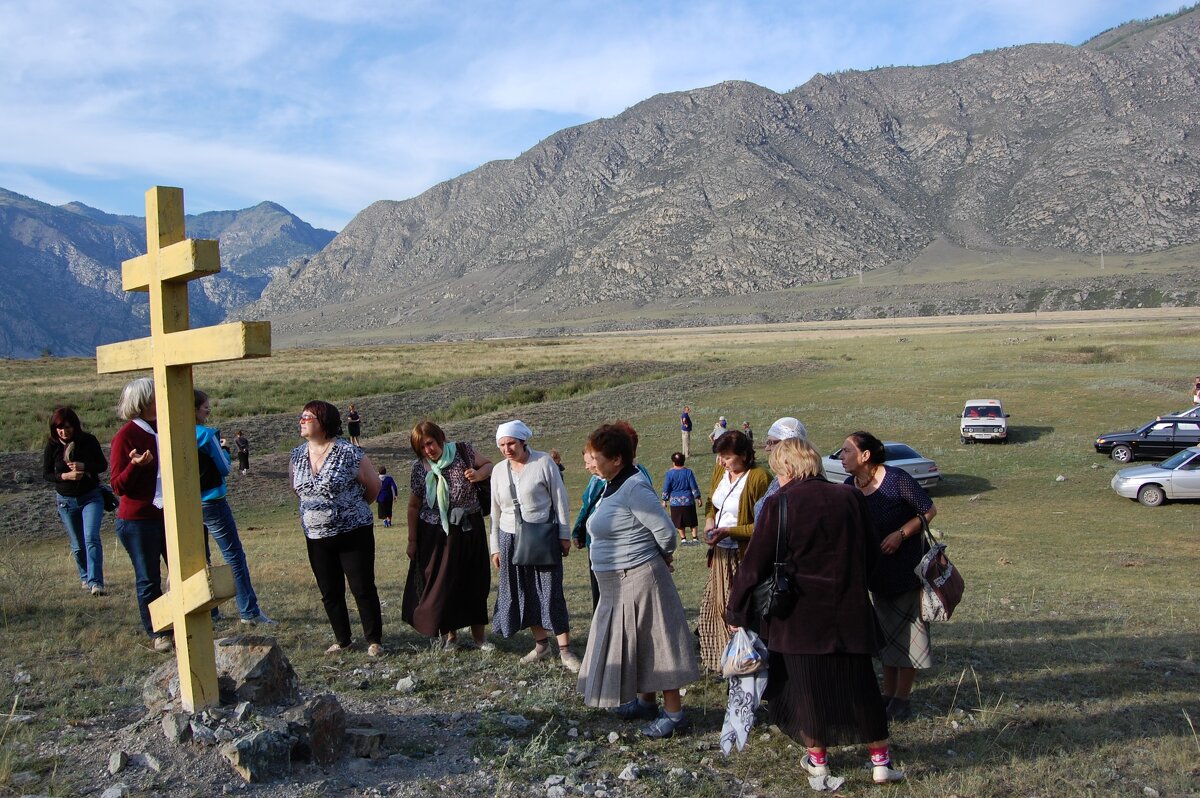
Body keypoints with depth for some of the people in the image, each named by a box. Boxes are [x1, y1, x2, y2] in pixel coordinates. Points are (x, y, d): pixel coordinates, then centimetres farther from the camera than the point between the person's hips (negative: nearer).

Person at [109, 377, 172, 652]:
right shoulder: (126, 436, -10)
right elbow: (119, 486, -12)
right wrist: (135, 465, -27)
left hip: (168, 515, 5)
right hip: (137, 520, -5)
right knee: (149, 580, 5)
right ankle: (157, 634, 16)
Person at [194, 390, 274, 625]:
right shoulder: (206, 434, -15)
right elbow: (225, 468, -9)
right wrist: (223, 449, 8)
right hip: (211, 503, -7)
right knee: (235, 556, -1)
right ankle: (249, 611, 1)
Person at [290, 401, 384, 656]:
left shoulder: (349, 453, -14)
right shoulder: (296, 456, 3)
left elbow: (373, 484, -3)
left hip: (354, 534, -5)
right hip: (316, 538, 5)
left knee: (363, 589, -1)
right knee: (330, 593, 12)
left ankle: (374, 641, 13)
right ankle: (342, 640, 28)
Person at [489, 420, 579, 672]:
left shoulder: (543, 462, -7)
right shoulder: (499, 471, 5)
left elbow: (559, 498, -4)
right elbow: (495, 511, 12)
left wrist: (564, 535, -5)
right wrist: (495, 547, 12)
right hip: (510, 539, 4)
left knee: (551, 593, -6)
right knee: (524, 593, 8)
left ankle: (565, 650, 2)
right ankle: (541, 644, 22)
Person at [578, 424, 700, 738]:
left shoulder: (634, 489, -21)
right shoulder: (613, 486, 8)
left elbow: (666, 531, -21)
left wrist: (662, 557, -3)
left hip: (638, 580, -10)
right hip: (619, 584, 10)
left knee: (654, 645, 0)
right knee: (631, 643, 20)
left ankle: (673, 712, 11)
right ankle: (646, 701, 36)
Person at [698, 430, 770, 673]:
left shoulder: (759, 478, -17)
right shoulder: (720, 471, 7)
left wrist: (729, 531, -21)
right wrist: (709, 522, 3)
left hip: (744, 556, -8)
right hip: (720, 553, 8)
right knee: (714, 607, 12)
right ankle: (720, 662, 27)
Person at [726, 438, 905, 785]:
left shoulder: (779, 505, -14)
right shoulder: (850, 498, -2)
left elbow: (753, 565, -10)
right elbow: (872, 555, 9)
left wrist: (736, 612, 1)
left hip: (798, 617, -3)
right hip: (849, 613, 4)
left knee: (806, 687, 12)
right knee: (859, 685, 14)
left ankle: (817, 758, 24)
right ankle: (881, 760, 21)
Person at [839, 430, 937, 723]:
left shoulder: (897, 479, -21)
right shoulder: (849, 486, -4)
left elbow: (929, 511, -14)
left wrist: (900, 534, -23)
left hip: (907, 566, -6)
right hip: (877, 570, 6)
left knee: (908, 630, 2)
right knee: (886, 630, 15)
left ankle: (902, 698, 13)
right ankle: (888, 693, 26)